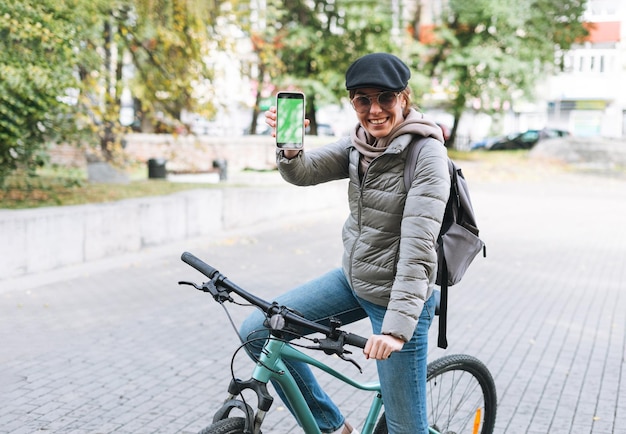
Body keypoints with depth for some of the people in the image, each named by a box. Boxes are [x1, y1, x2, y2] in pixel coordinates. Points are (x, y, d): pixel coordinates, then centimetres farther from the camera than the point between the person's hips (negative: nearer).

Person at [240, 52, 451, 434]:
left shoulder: (427, 155, -19)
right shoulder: (359, 144, 1)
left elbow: (418, 248, -25)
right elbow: (304, 172, -9)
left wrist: (397, 326, -31)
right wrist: (290, 147, -33)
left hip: (397, 297, -7)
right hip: (351, 280, 7)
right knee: (257, 331, 4)